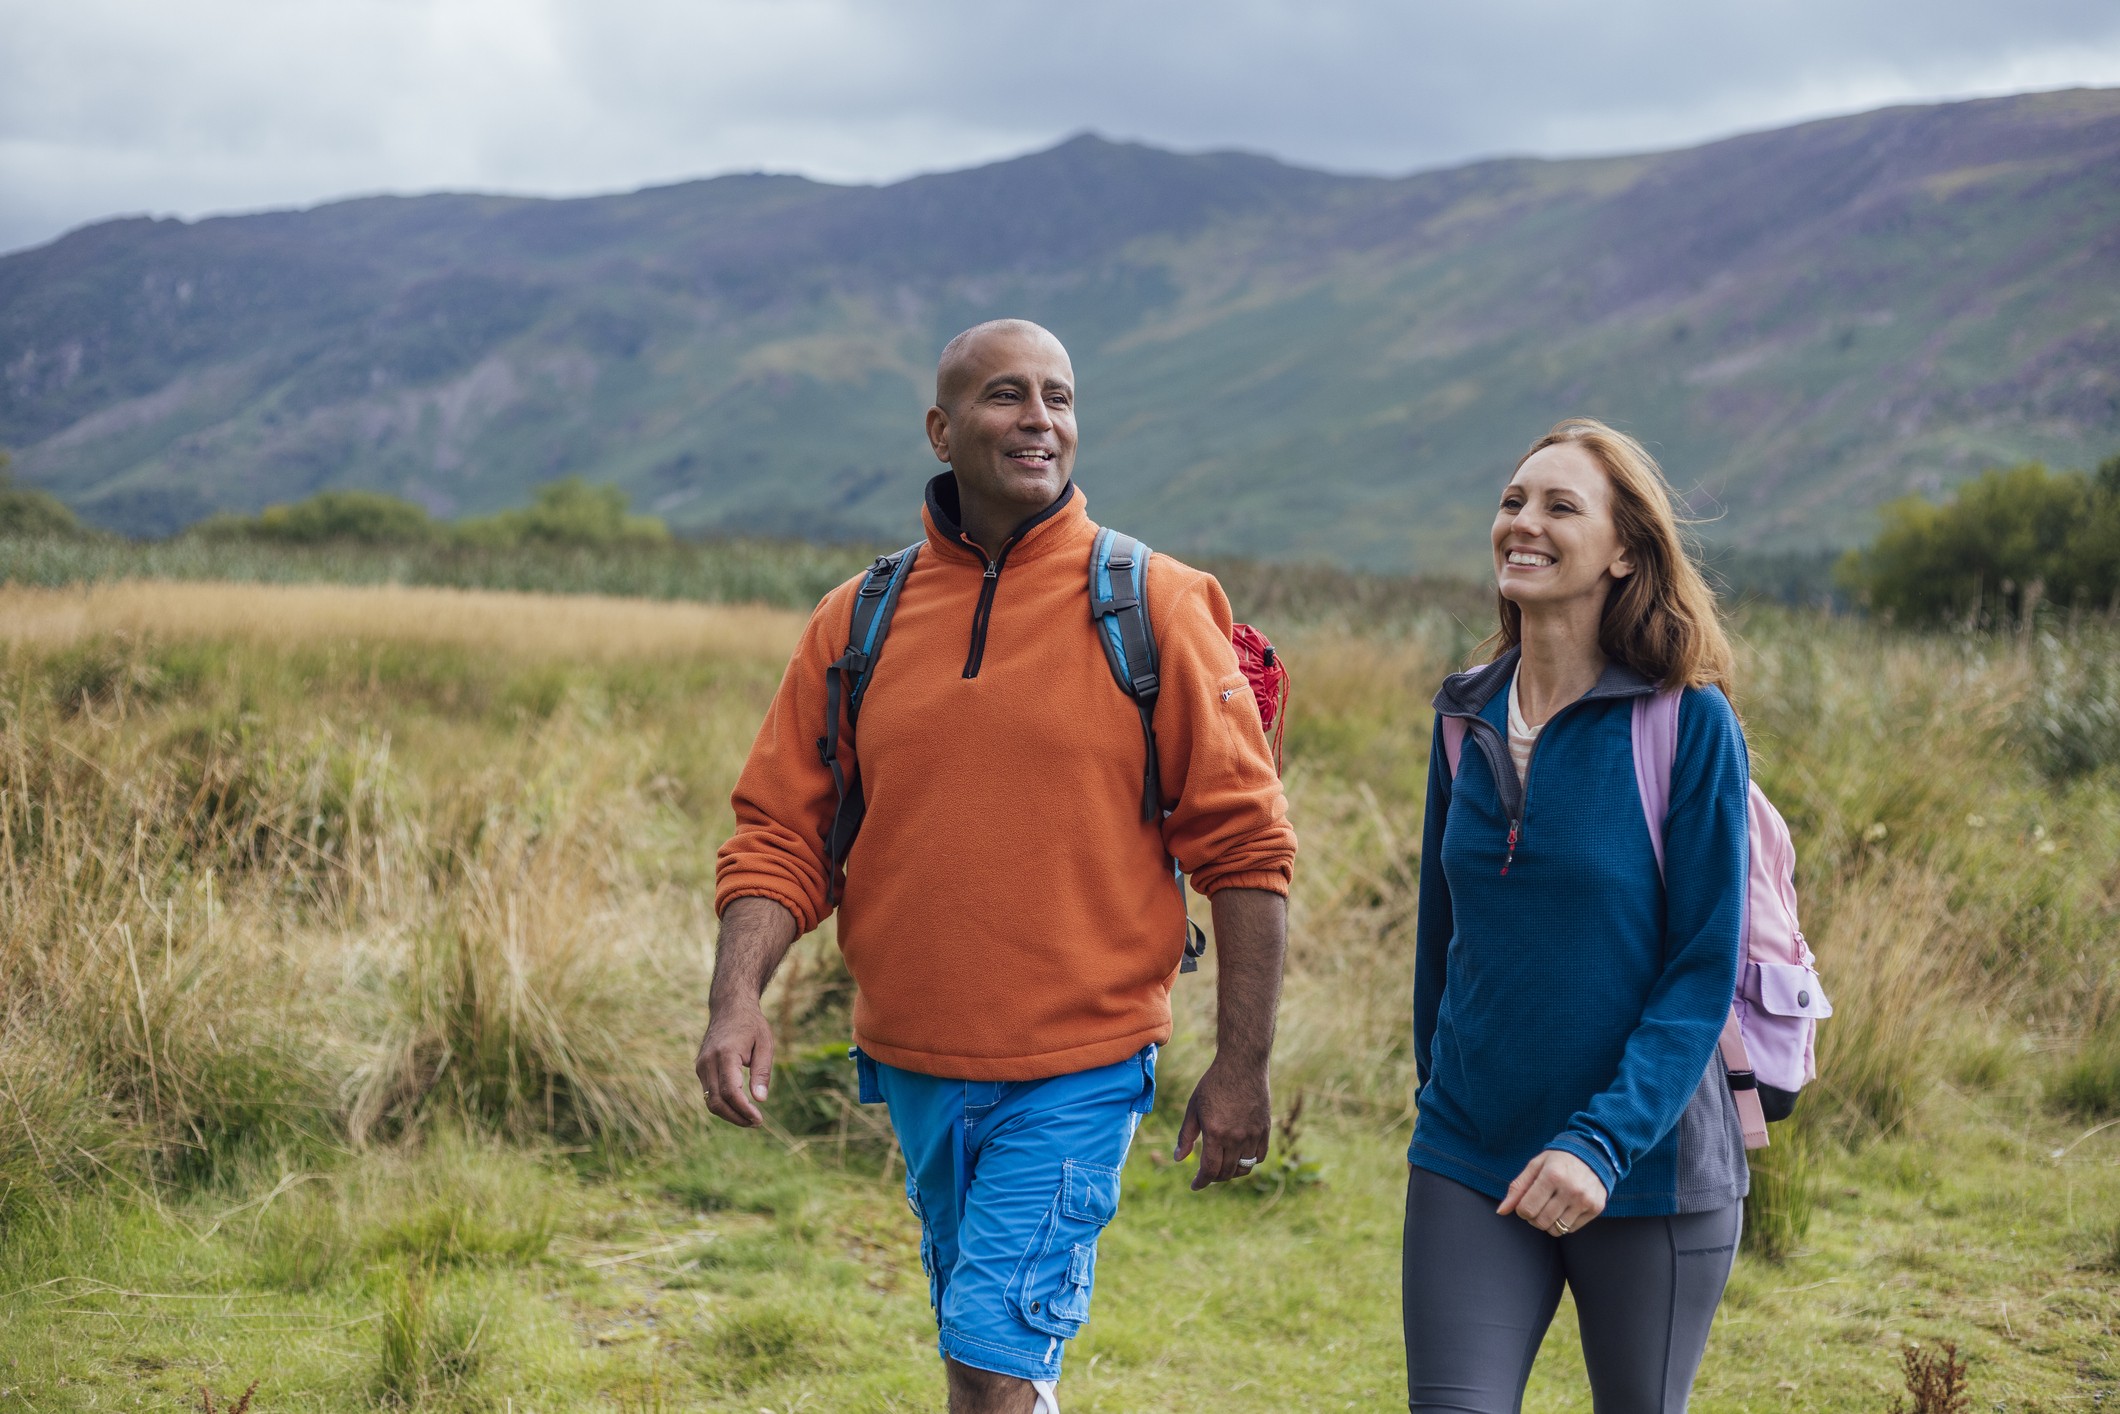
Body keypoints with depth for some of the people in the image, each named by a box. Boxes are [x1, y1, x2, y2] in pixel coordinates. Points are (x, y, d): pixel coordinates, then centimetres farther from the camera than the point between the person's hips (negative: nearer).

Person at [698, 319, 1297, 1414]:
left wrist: (1242, 1065, -7)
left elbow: (1244, 843, -5)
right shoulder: (858, 621, 3)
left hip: (1082, 1066, -4)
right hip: (915, 1065, 4)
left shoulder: (1155, 607, -6)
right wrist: (736, 1000, -12)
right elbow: (779, 831, 5)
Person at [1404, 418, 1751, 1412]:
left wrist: (1600, 1142, -21)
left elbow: (1704, 971, -12)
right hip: (1470, 1166, 3)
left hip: (1648, 1177, -3)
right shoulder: (1468, 716, 5)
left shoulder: (1689, 721, -10)